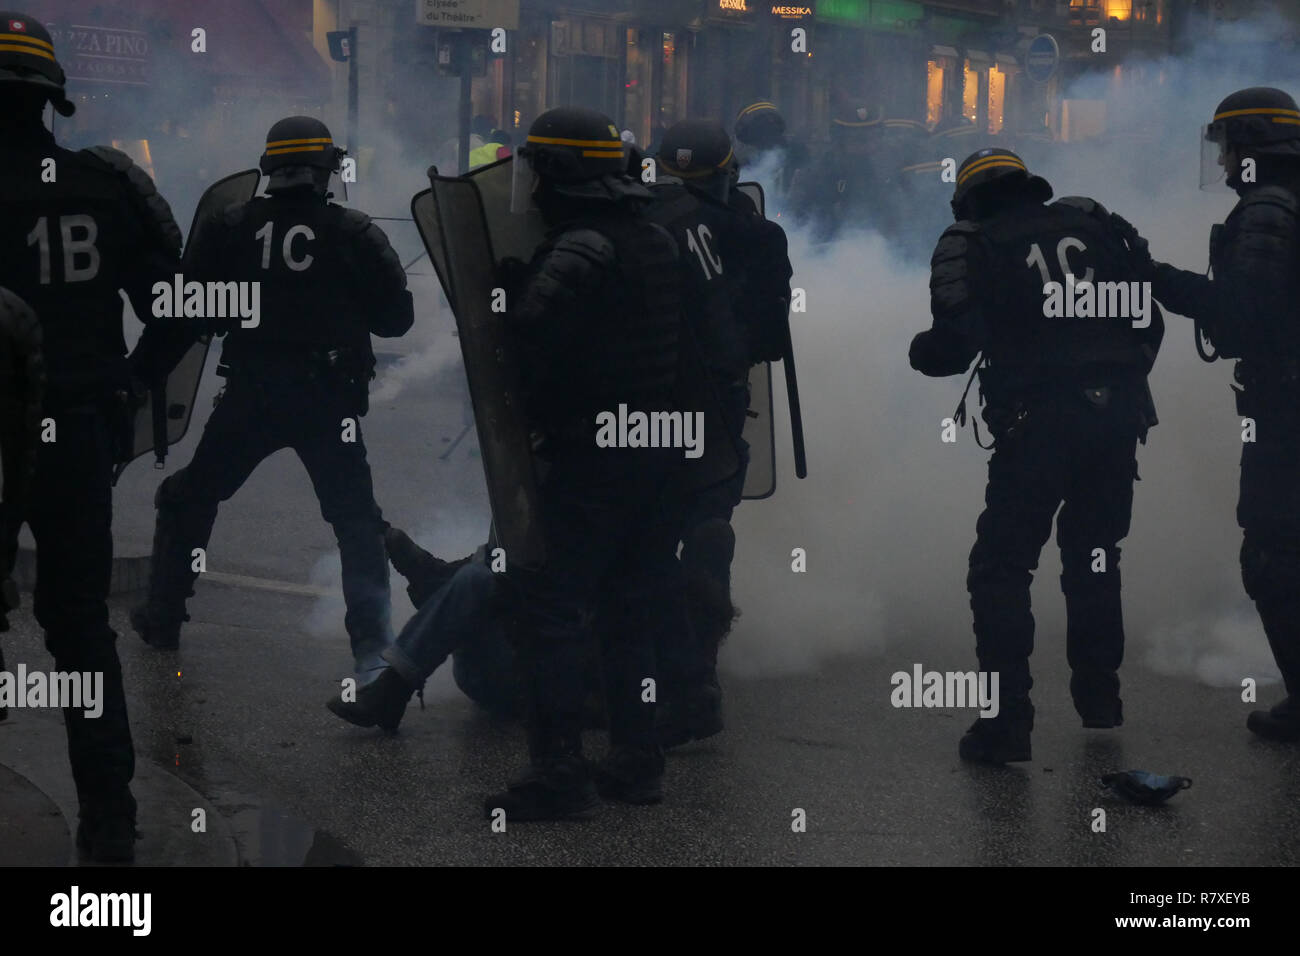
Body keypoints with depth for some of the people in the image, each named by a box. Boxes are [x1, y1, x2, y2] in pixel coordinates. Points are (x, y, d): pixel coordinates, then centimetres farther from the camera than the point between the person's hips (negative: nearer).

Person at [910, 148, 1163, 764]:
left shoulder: (968, 246, 4)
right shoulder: (1091, 224, 16)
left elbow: (952, 346, -4)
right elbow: (1148, 319, 13)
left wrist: (921, 350, 18)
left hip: (1035, 422, -4)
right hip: (1117, 414, 5)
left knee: (1000, 568, 3)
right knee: (1094, 555, 22)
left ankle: (1006, 722, -6)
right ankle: (1099, 697, 30)